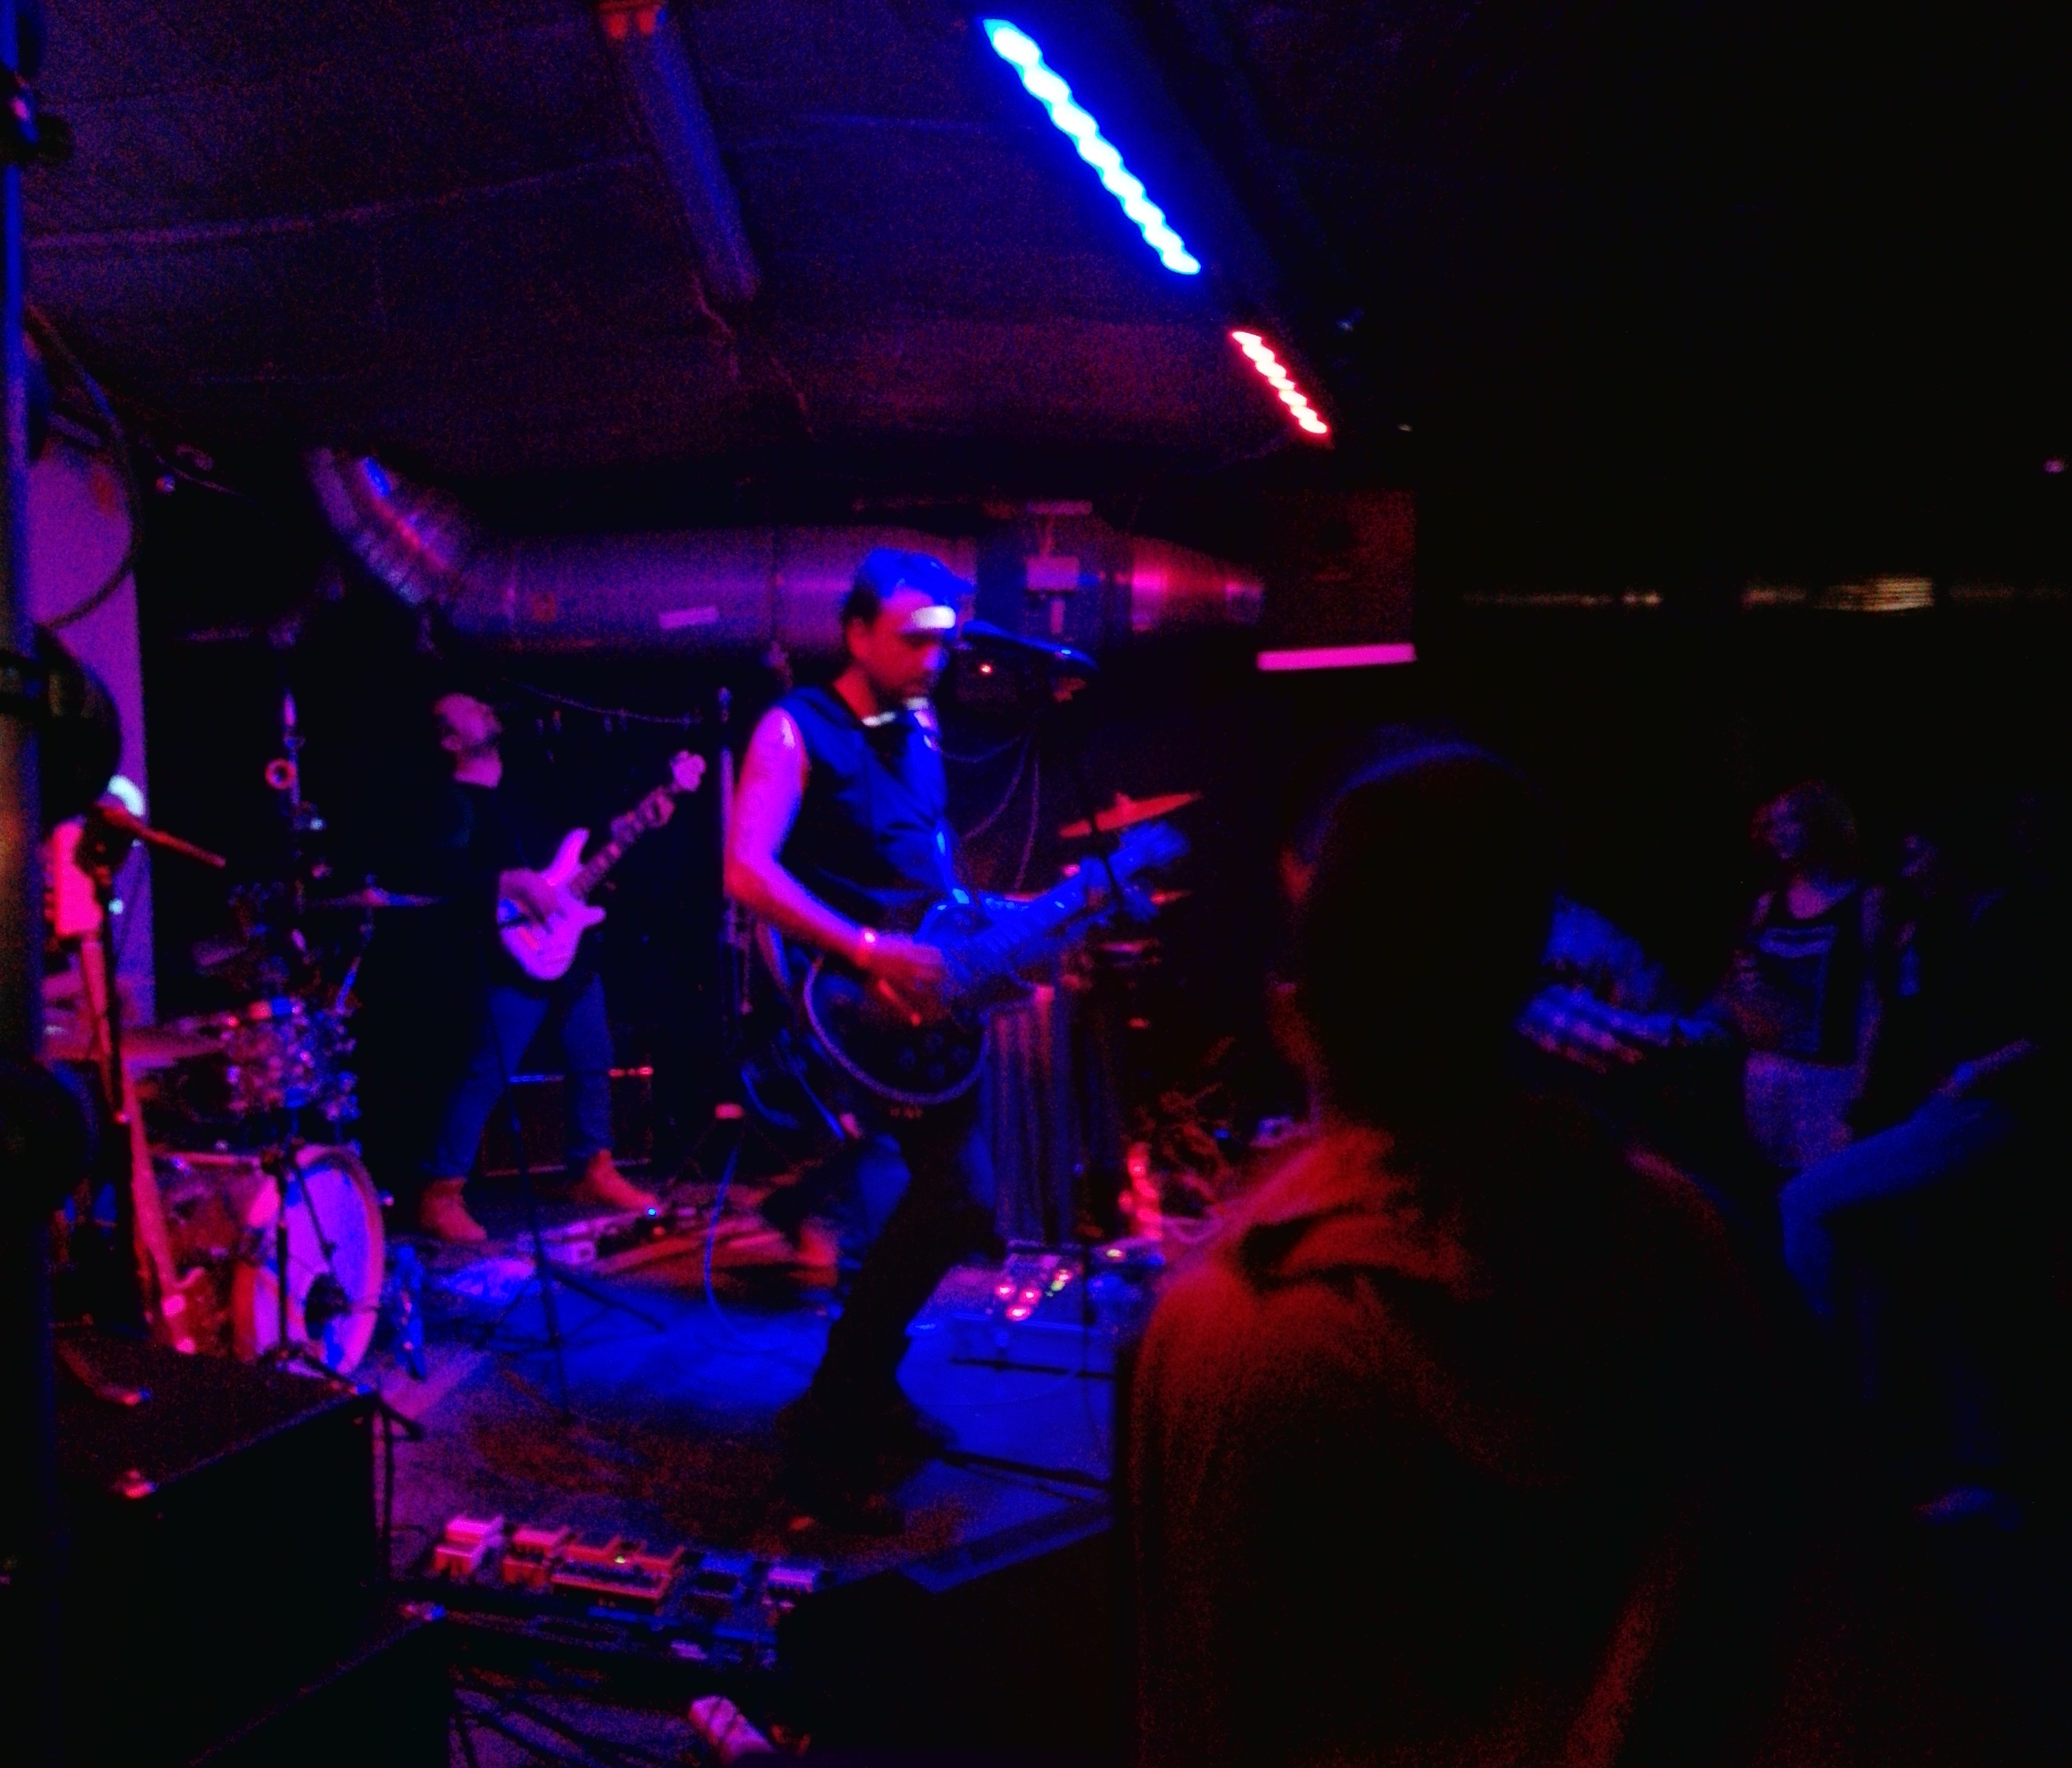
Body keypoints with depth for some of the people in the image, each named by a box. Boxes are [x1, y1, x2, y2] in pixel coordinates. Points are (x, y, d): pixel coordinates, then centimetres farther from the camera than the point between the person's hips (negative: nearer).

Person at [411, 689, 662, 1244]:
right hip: (514, 961, -8)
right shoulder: (457, 800, -4)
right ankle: (441, 1195, -3)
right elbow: (447, 871, -19)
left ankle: (592, 1171, 26)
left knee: (594, 1063, 12)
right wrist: (514, 882, -28)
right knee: (485, 1076, -10)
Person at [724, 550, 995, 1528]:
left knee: (950, 1192, 11)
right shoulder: (796, 730, -9)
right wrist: (867, 950, -29)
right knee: (961, 1194, -17)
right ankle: (831, 1421, -4)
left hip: (923, 997, 8)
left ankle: (864, 1384, 31)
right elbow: (746, 872, -22)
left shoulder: (920, 730, 14)